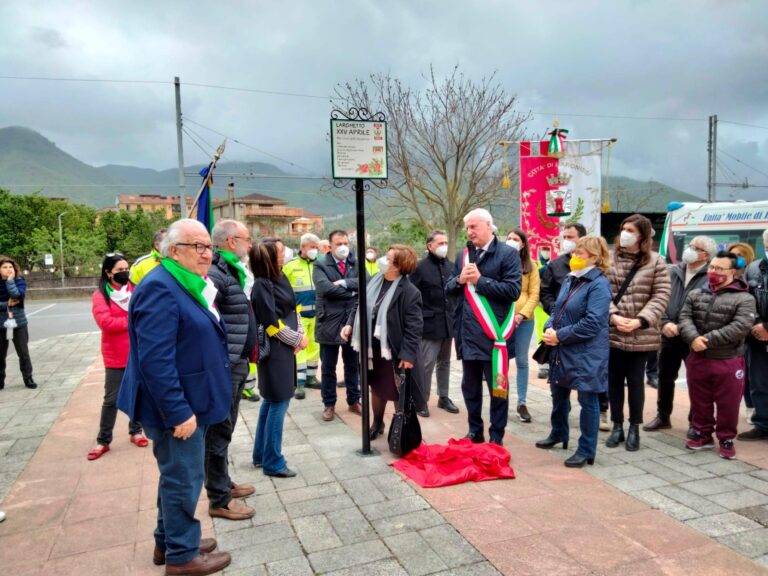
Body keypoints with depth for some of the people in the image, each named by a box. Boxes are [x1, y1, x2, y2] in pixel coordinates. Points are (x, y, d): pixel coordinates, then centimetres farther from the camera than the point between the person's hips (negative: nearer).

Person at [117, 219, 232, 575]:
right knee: (184, 479, 3)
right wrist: (179, 411, -26)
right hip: (177, 408, -10)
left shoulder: (189, 286, 12)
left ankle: (168, 542, 36)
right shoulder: (160, 289, -21)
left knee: (177, 475, 21)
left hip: (188, 403, 10)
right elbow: (155, 360, -27)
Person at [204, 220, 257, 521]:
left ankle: (224, 483, 35)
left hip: (236, 365, 10)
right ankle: (219, 499, 14)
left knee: (225, 430, 21)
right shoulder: (214, 274, -18)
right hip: (222, 368, -10)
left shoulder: (231, 272, 14)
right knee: (219, 432, 2)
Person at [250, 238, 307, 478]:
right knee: (279, 403, -2)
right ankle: (272, 462, 10)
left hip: (285, 348, 9)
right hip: (274, 350, -9)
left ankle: (261, 454, 29)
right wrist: (298, 339, -9)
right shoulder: (262, 285, -17)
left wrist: (300, 334, -3)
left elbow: (293, 310, 12)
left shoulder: (280, 278, 8)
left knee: (271, 401, 16)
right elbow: (272, 323, -19)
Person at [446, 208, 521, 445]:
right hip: (467, 333, 6)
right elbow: (449, 288, 13)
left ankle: (496, 437, 18)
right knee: (470, 387, 16)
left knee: (498, 388, 5)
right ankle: (474, 432, 31)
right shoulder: (463, 255, 12)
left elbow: (513, 290, -16)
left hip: (493, 333, -5)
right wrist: (460, 279, -8)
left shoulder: (508, 254, -6)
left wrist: (479, 280, -16)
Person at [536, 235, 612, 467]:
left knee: (587, 400, 4)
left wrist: (559, 335, -19)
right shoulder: (571, 279, 10)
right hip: (562, 351, 8)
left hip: (586, 354, -8)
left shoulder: (599, 284, -15)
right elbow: (557, 309, 15)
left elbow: (592, 324, -23)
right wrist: (549, 328, -5)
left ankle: (586, 451, 16)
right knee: (559, 394, 21)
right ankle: (558, 434, 41)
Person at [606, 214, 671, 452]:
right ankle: (617, 426, 24)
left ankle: (634, 428, 22)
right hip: (611, 331, 1)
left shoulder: (656, 262, 0)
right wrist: (613, 316, -16)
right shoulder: (609, 258, 1)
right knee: (614, 380, 10)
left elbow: (661, 295, -4)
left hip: (641, 334, -1)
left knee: (635, 381, 6)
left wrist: (640, 321, -14)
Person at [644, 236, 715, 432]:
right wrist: (665, 323, -11)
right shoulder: (673, 271, 7)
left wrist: (682, 328, -19)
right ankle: (663, 417, 32)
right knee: (665, 378, 16)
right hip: (669, 335, 5)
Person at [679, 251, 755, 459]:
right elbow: (685, 318, -1)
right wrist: (693, 338, -21)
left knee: (728, 405, 7)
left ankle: (726, 439, 25)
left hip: (728, 362, -4)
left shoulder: (744, 299, -7)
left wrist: (708, 339, -21)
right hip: (697, 360, 4)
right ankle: (703, 434, 31)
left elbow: (740, 327, -18)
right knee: (699, 402, 15)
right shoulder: (696, 294, 7)